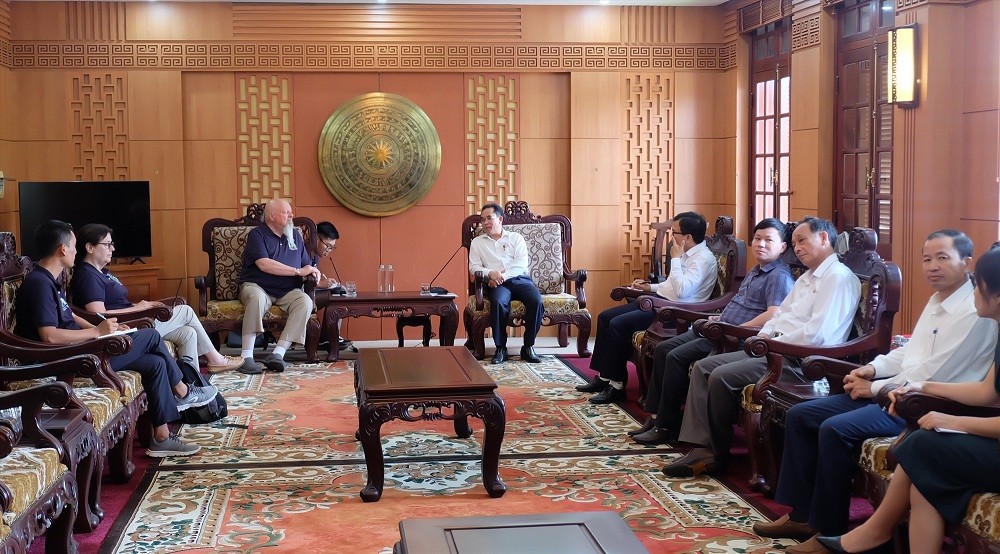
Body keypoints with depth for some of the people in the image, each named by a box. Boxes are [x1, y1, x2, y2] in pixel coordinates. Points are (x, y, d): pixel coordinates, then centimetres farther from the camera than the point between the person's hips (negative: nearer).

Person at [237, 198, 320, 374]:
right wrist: (298, 271, -17)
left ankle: (278, 353, -34)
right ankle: (246, 356, -39)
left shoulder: (295, 235, 17)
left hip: (287, 292, 5)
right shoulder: (257, 235, -3)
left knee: (306, 302, -27)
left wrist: (313, 272, -4)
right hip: (257, 286, -5)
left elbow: (306, 264, 22)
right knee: (257, 298, -39)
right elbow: (264, 265, -18)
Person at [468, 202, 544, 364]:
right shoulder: (477, 242, 21)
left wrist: (504, 275, -13)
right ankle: (500, 349, -26)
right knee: (498, 302, -36)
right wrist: (490, 273, -13)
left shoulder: (516, 238, 18)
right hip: (497, 284, -1)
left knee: (536, 301, -31)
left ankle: (528, 347, -17)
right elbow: (474, 267, 9)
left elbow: (522, 263, 3)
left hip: (520, 279, 1)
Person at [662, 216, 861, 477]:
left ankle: (718, 454, -3)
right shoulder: (806, 278, 22)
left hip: (801, 361, -10)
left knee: (721, 377, -21)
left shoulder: (839, 277, -10)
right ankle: (703, 448, -9)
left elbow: (816, 334, -21)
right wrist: (763, 336, 3)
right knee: (702, 367, -1)